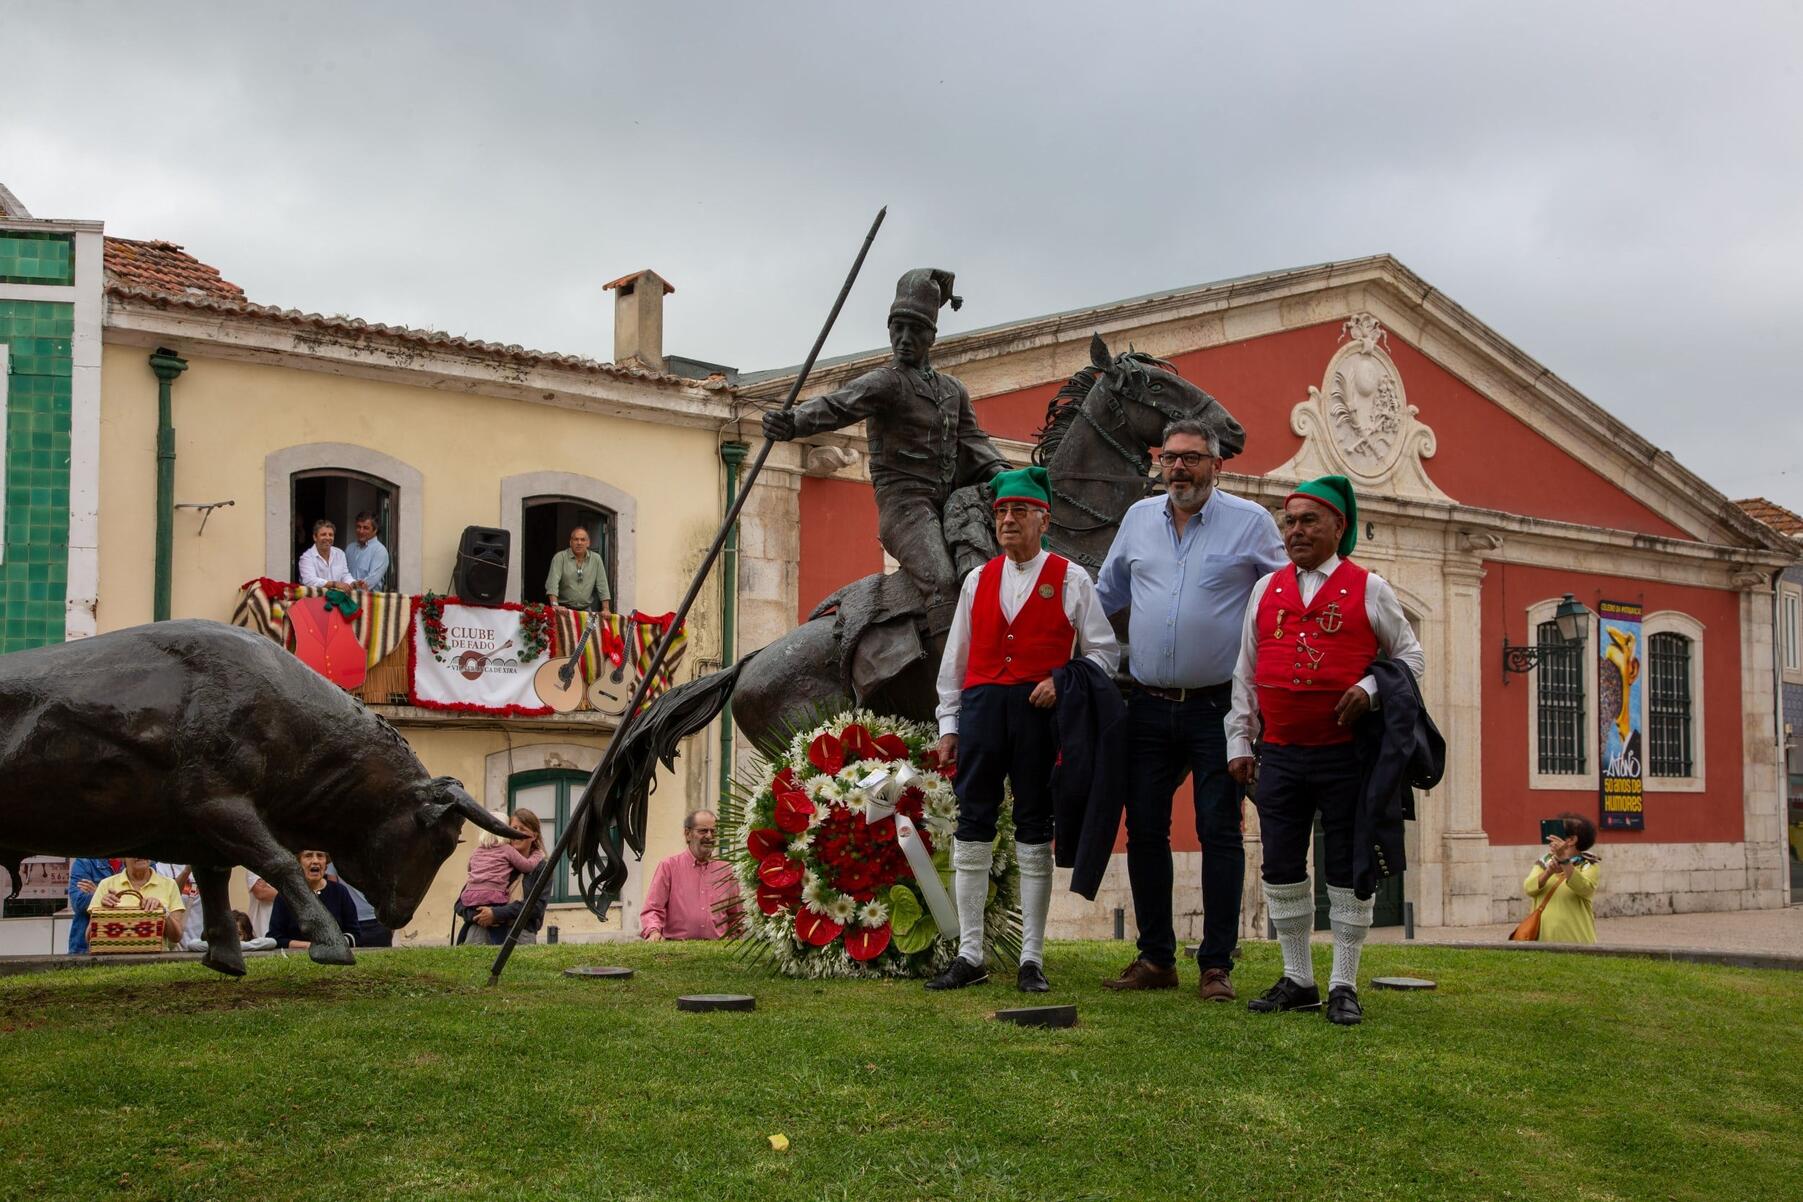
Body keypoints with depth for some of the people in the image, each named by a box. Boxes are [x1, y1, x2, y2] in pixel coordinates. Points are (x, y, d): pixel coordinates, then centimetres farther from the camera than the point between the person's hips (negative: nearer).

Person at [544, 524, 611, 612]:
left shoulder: (596, 559, 8)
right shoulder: (559, 557, -2)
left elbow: (602, 586, 8)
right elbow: (552, 582, -13)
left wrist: (606, 610, 0)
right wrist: (555, 605, -27)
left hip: (586, 610, 2)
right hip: (564, 609, -2)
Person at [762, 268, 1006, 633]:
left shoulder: (952, 390, 21)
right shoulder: (886, 383, -3)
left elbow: (972, 440, 20)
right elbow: (838, 405, -20)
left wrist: (999, 471, -1)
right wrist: (793, 423, -40)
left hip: (947, 507, 8)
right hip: (904, 503, -8)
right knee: (942, 582, -28)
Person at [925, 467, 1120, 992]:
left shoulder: (1070, 579, 5)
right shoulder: (978, 580, 13)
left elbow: (1105, 650, 6)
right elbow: (955, 658, 14)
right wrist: (948, 724, 9)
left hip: (1040, 712, -3)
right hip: (982, 707, 3)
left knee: (1034, 832, 3)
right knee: (972, 830, 1)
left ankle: (1032, 959, 9)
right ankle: (970, 955, 9)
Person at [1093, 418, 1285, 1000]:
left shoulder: (1251, 522, -1)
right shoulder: (1139, 518, 11)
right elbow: (1105, 593, 24)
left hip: (1217, 706, -4)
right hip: (1148, 706, 4)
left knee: (1219, 832, -1)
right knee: (1144, 829, 6)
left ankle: (1216, 964, 6)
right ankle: (1155, 958, 17)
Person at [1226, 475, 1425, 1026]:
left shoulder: (1369, 589, 2)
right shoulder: (1266, 590, 11)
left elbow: (1410, 655, 6)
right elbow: (1245, 674, 14)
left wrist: (1370, 688, -12)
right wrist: (1239, 742, 9)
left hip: (1347, 754, -3)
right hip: (1279, 755, 3)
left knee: (1348, 870, 1)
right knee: (1281, 868, 6)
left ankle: (1344, 986, 11)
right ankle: (1297, 980, 18)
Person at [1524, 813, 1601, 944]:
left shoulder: (1590, 865, 2)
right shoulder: (1544, 862, 13)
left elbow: (1584, 888, -19)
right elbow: (1529, 888, -5)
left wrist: (1564, 859, -30)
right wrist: (1549, 872, -23)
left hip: (1576, 941, -3)